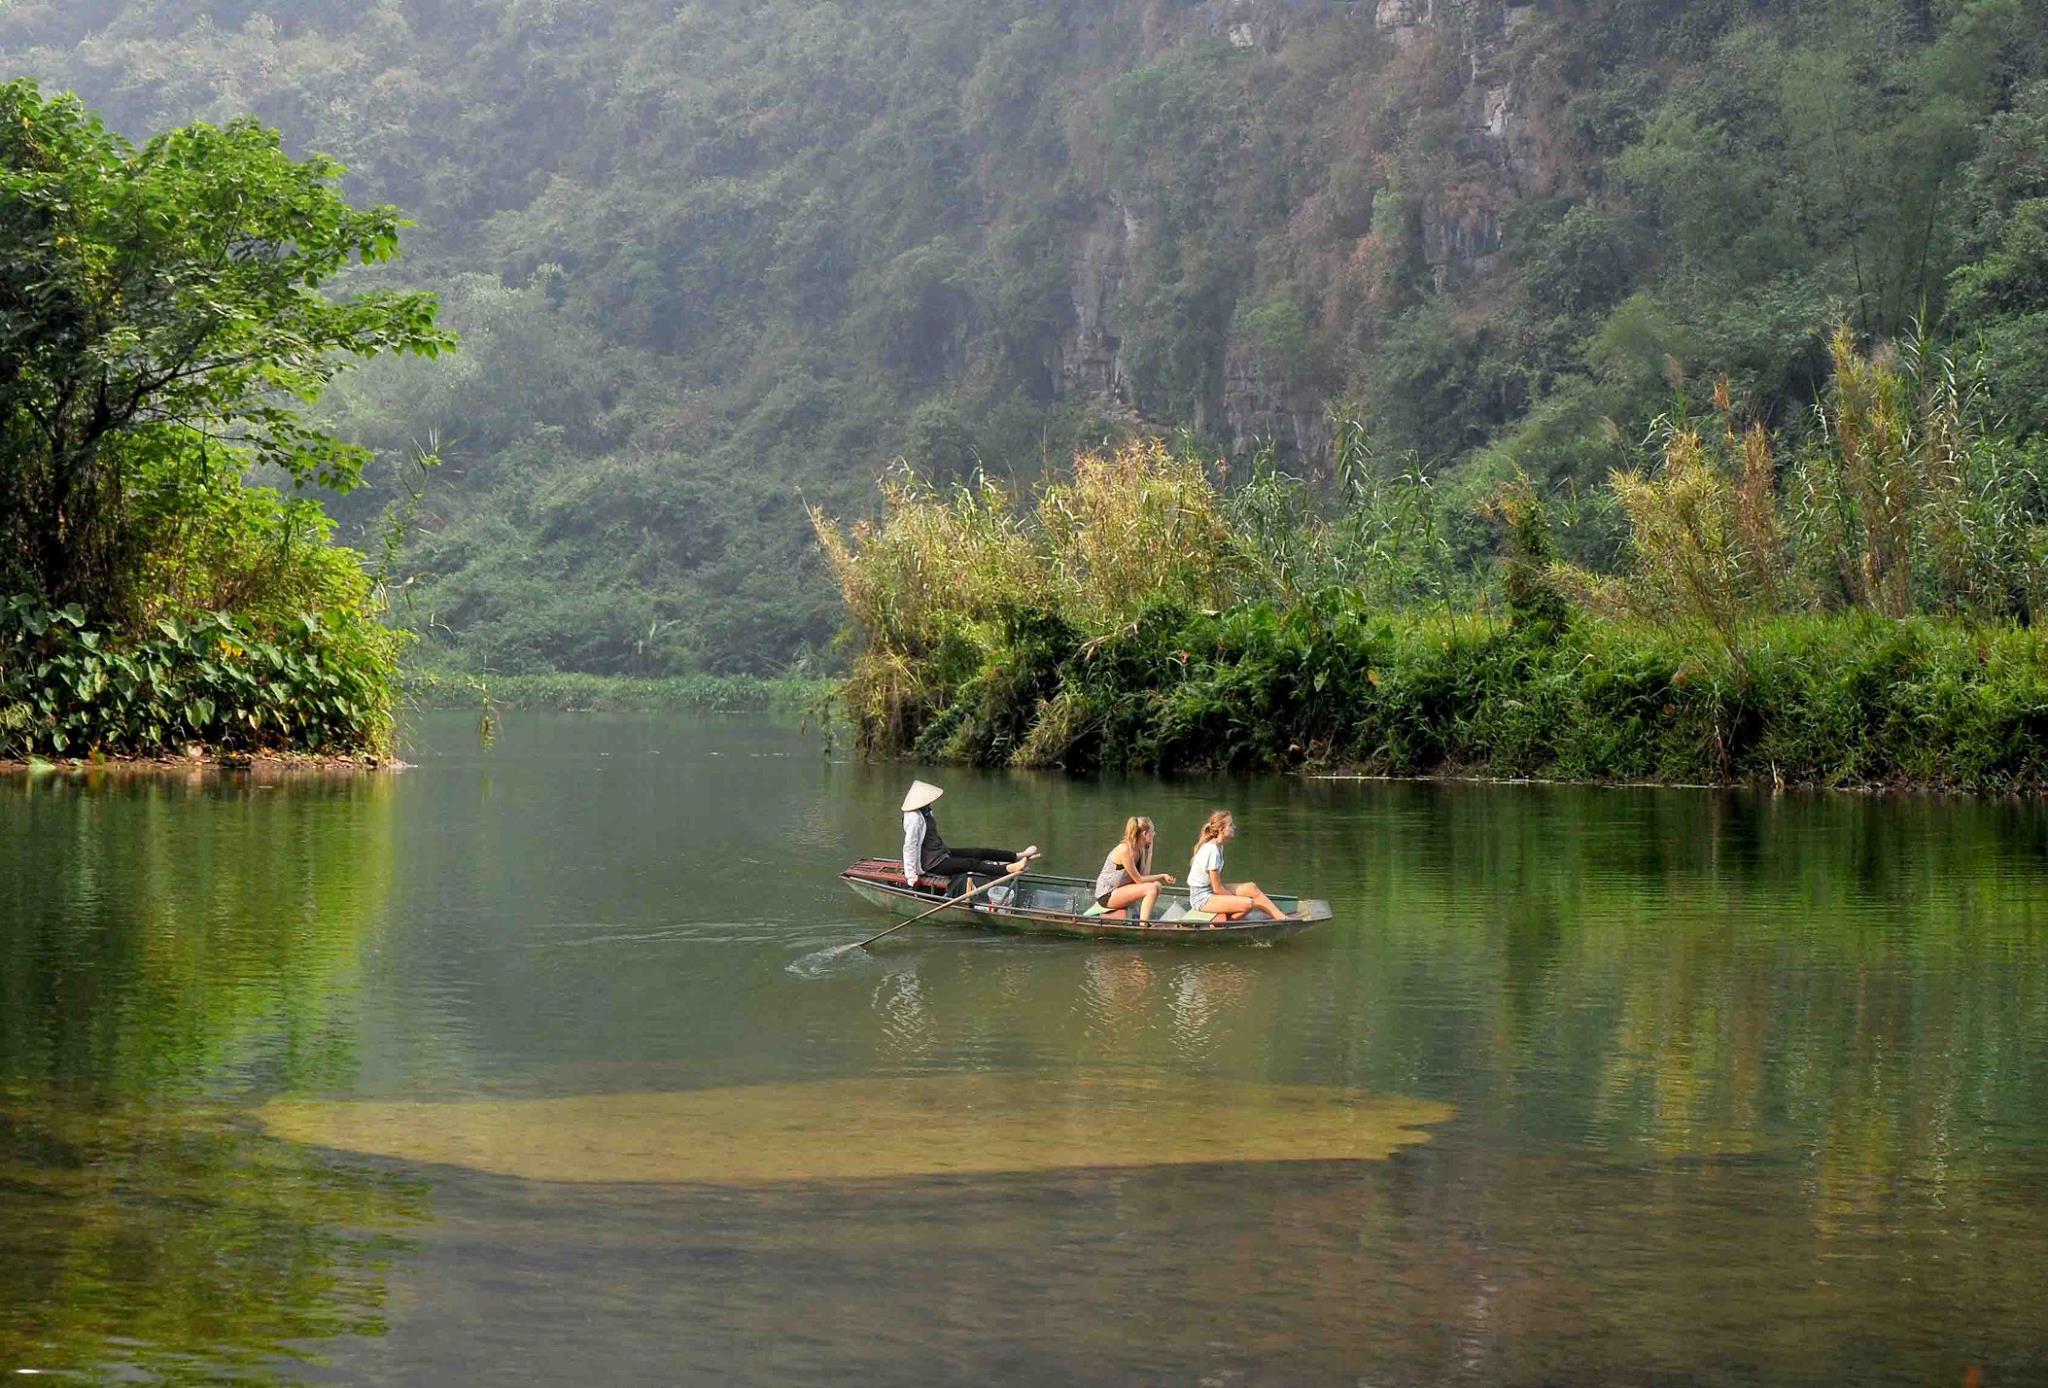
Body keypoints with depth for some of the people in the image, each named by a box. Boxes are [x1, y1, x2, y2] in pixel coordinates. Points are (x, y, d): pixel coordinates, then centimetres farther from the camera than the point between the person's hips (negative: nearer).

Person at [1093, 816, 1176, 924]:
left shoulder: (1139, 850, 6)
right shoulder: (1124, 850, -20)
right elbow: (1139, 880, -17)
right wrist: (1161, 876, -9)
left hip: (1119, 890, 9)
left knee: (1157, 885, 0)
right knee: (1152, 888, -21)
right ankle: (1143, 925, -24)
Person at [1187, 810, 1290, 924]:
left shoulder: (1218, 846, 8)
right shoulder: (1211, 850, -23)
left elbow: (1219, 882, 12)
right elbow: (1217, 889, -19)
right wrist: (1236, 899, -7)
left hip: (1210, 890, 10)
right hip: (1201, 898, -10)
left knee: (1251, 887, -1)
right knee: (1247, 903, -22)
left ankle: (1281, 917, 0)